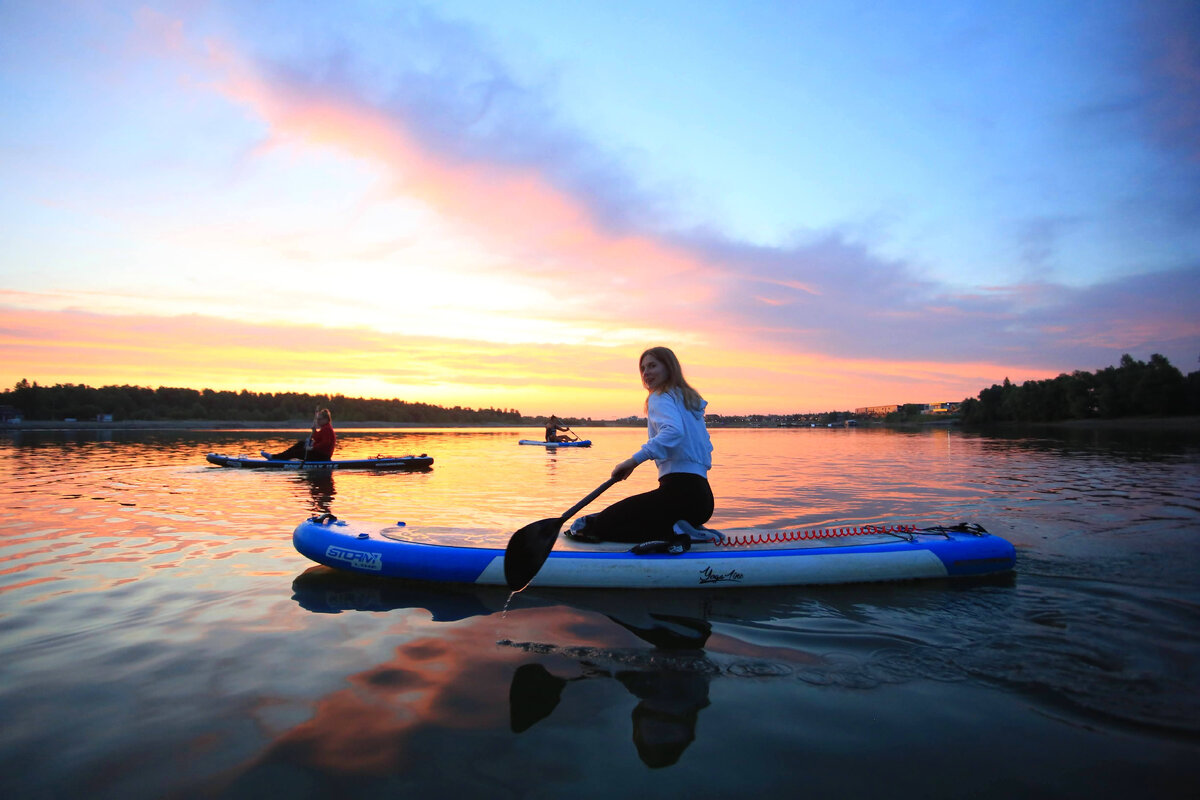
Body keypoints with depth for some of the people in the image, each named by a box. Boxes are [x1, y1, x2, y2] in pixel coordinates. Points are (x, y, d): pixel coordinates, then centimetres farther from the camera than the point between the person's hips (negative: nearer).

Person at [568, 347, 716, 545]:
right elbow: (706, 447, 26)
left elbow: (673, 430, -26)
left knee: (603, 524, -5)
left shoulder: (660, 397, -5)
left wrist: (634, 460, -30)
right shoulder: (691, 399, 22)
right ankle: (688, 532, 6)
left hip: (679, 492, -9)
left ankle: (673, 532, -16)